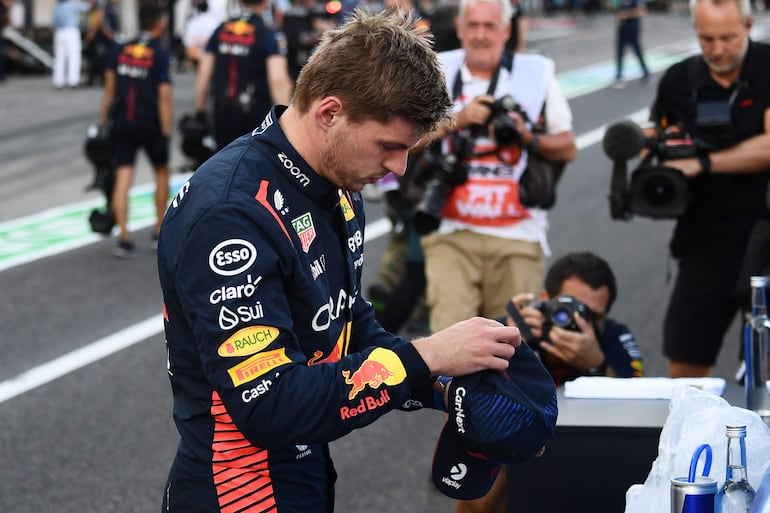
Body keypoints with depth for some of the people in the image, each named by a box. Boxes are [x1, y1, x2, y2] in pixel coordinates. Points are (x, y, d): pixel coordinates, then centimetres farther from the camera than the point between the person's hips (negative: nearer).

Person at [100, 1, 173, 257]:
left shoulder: (119, 50, 3)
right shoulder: (161, 54, -9)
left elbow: (109, 89, 4)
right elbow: (164, 95, -14)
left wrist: (105, 121, 12)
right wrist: (166, 131, -11)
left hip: (121, 123, 3)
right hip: (150, 124, -3)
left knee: (122, 178, 0)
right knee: (161, 173, 18)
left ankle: (124, 237, -7)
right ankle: (159, 232, 24)